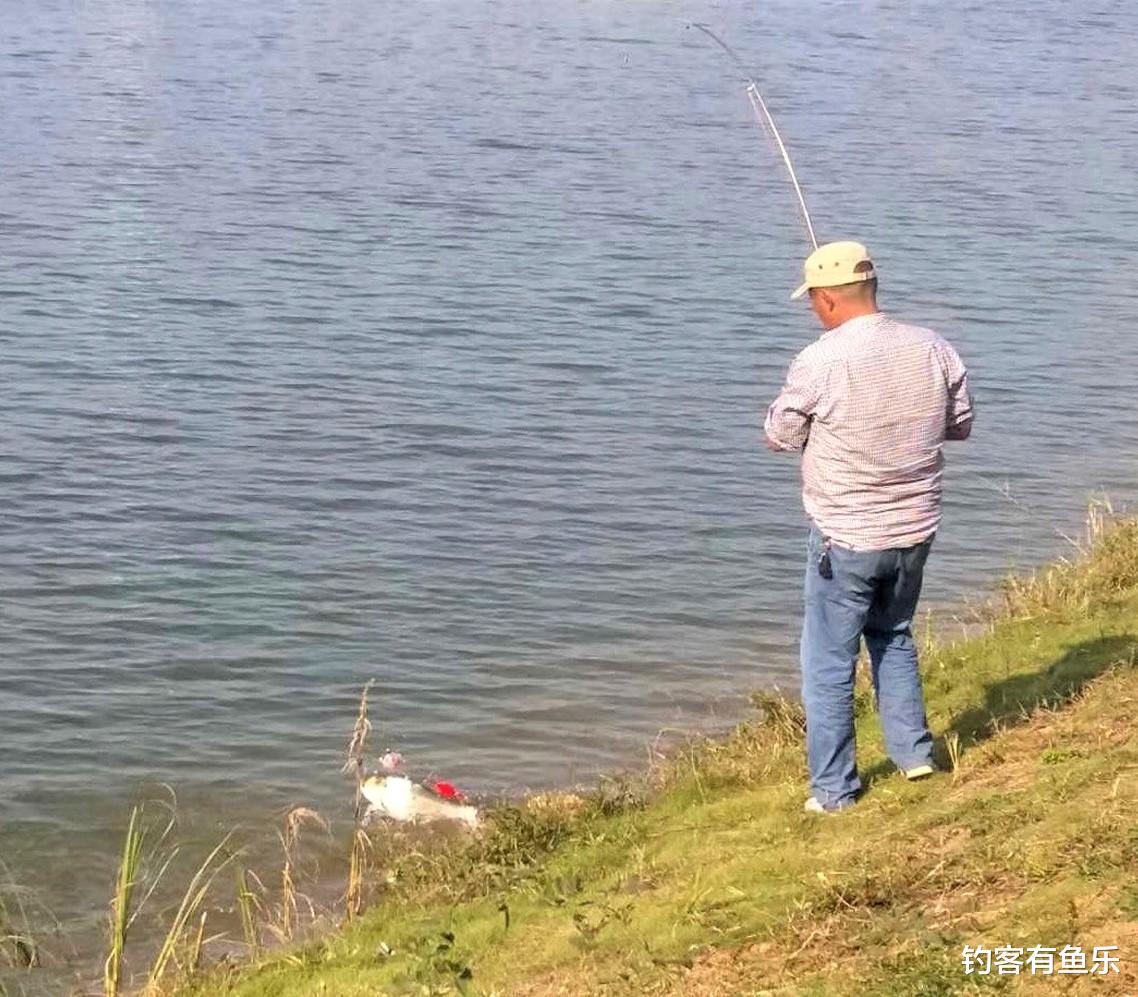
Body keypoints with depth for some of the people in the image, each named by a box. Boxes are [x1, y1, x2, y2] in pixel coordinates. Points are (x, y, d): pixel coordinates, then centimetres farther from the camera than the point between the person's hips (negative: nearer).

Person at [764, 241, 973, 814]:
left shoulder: (820, 362, -18)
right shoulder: (932, 350, -4)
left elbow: (779, 436, -5)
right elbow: (961, 424, 10)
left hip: (846, 537, -5)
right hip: (915, 531, 5)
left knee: (828, 663, 6)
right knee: (893, 637, 27)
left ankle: (833, 790, 11)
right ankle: (914, 753, 31)